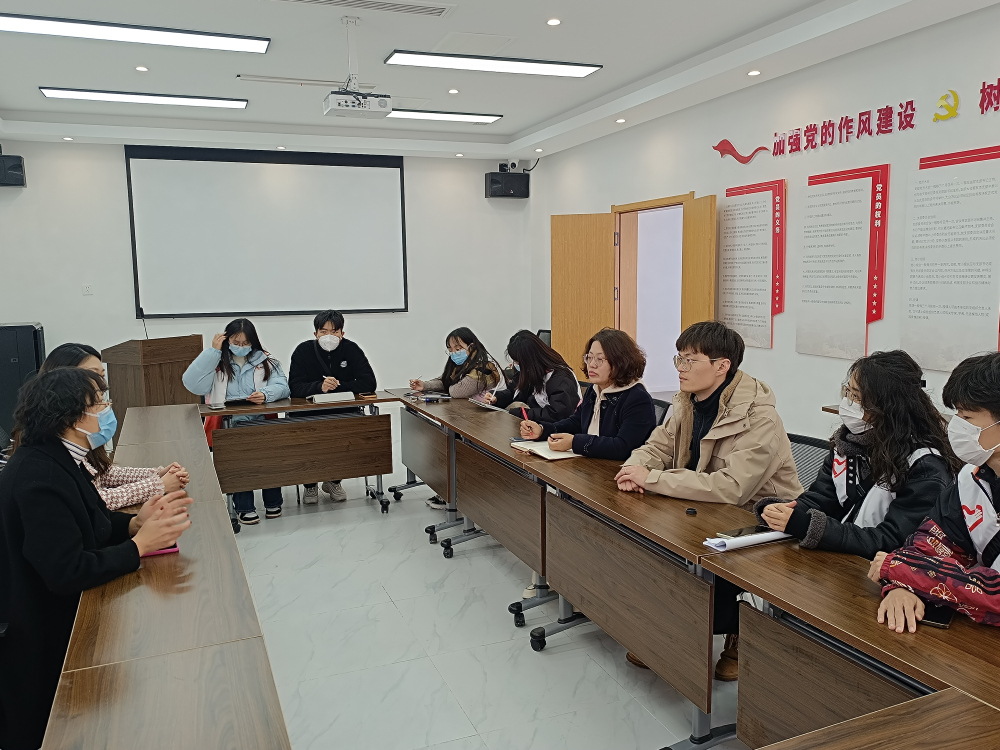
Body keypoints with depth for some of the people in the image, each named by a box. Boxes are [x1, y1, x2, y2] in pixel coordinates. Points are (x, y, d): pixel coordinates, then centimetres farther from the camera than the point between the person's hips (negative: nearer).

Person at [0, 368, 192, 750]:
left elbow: (94, 521, 8)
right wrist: (140, 544, -23)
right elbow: (67, 572, -30)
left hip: (64, 611, 8)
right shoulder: (38, 476, -29)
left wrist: (136, 521, -11)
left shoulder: (57, 460, 1)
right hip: (38, 642, -8)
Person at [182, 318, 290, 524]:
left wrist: (265, 394, -22)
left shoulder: (266, 361, 14)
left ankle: (272, 501, -9)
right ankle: (244, 506, -16)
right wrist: (213, 351, -3)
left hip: (260, 421, 1)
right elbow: (192, 384, -3)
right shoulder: (217, 363, 12)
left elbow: (282, 386, 1)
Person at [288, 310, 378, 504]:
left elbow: (369, 383, -11)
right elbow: (295, 387, -14)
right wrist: (320, 387, -32)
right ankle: (310, 484, 3)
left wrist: (337, 387, -18)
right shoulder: (303, 351, -4)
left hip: (344, 412, 1)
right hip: (310, 414, -1)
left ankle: (334, 480, 2)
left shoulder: (351, 349, -2)